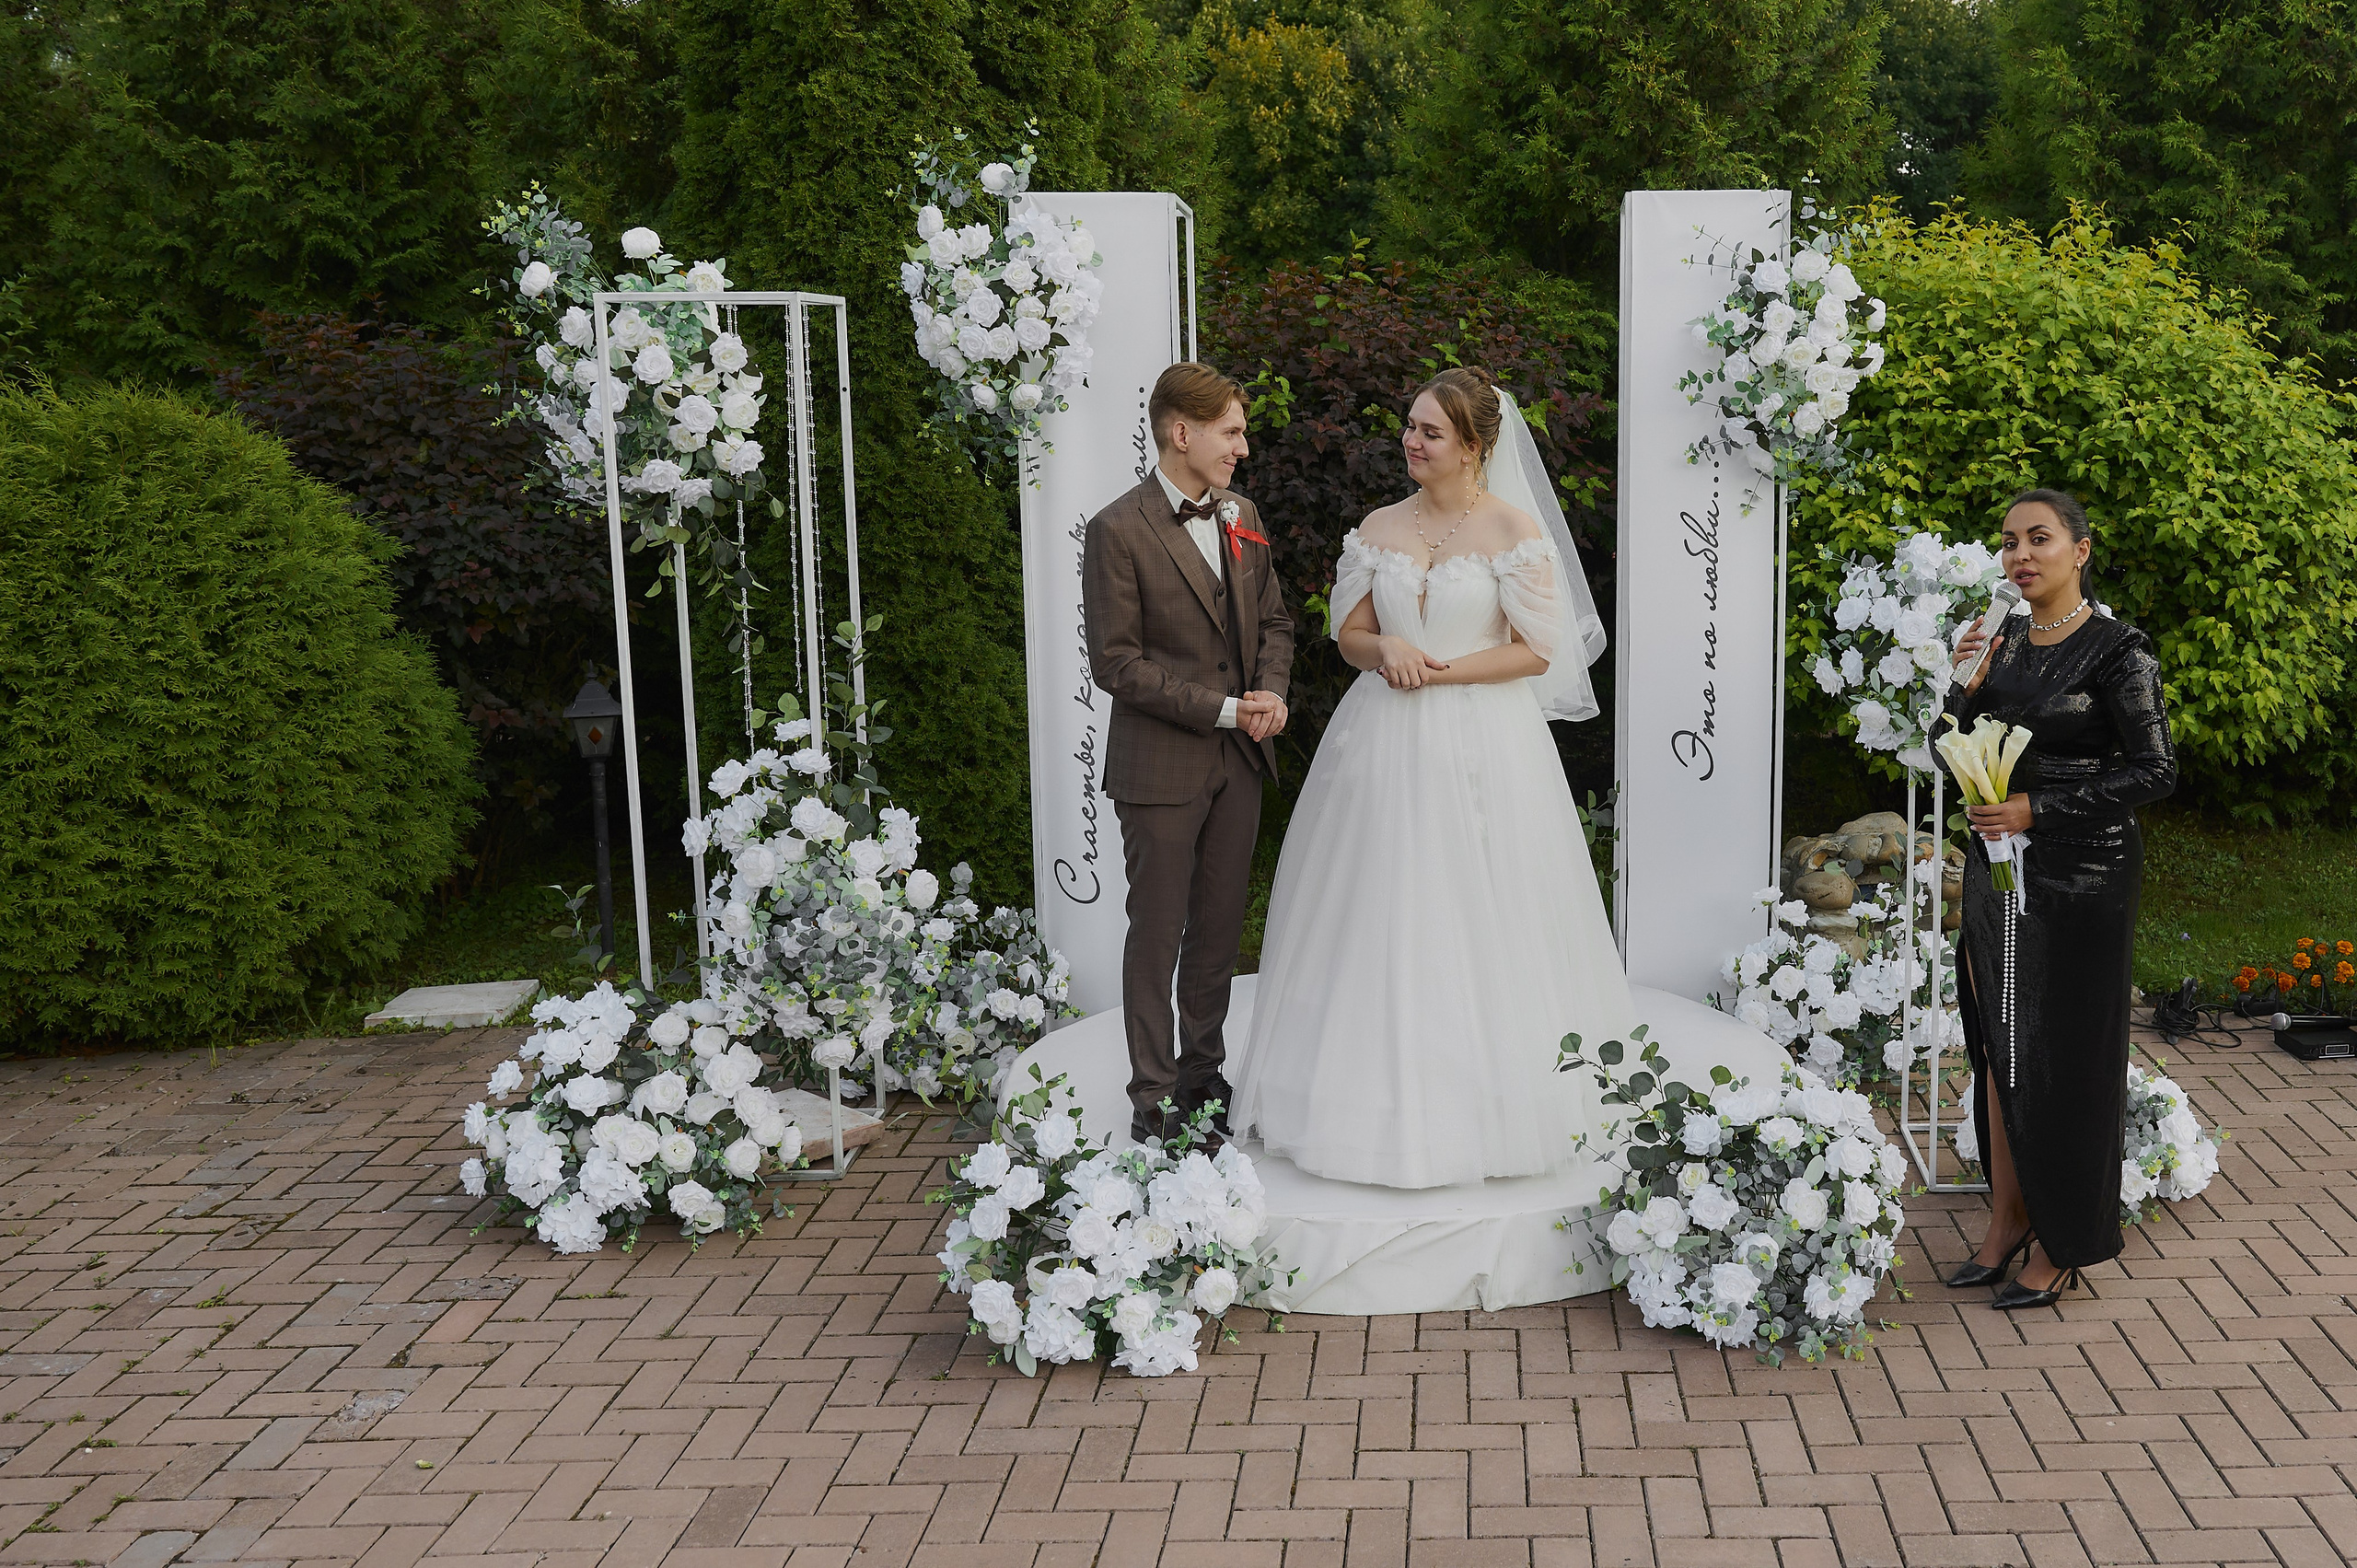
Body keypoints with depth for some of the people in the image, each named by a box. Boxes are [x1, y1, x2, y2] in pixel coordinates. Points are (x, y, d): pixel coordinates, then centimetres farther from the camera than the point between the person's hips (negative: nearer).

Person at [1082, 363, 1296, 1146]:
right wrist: (1221, 708, -16)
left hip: (1239, 761, 6)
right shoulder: (1118, 530, -12)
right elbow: (1115, 662, -15)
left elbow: (1274, 619, 17)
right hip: (1161, 766, -6)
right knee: (1157, 934, 3)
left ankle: (1204, 1074, 28)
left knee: (1220, 928, 14)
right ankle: (1154, 1098, 13)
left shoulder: (1242, 515, 9)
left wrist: (1272, 693, -3)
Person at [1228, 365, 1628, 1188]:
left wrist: (1441, 671, -14)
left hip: (1482, 745, -4)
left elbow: (1538, 651, -7)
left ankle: (1485, 1103, 15)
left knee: (1476, 923, 1)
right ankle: (1383, 1090, 18)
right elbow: (1349, 633, 12)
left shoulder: (1515, 529, -6)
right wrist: (1388, 649, -10)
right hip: (1385, 744, 4)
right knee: (1380, 919, 6)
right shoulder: (1378, 529, 7)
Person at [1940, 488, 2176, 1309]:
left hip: (2079, 874, -6)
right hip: (1996, 868, 6)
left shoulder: (2117, 650, -12)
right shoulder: (2006, 639, 7)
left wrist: (2039, 809, -17)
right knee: (1997, 1045, 11)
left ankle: (2062, 1242, 15)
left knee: (2062, 1052, 2)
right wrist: (1967, 686, -7)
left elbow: (2155, 770, -12)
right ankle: (2007, 1217, 24)